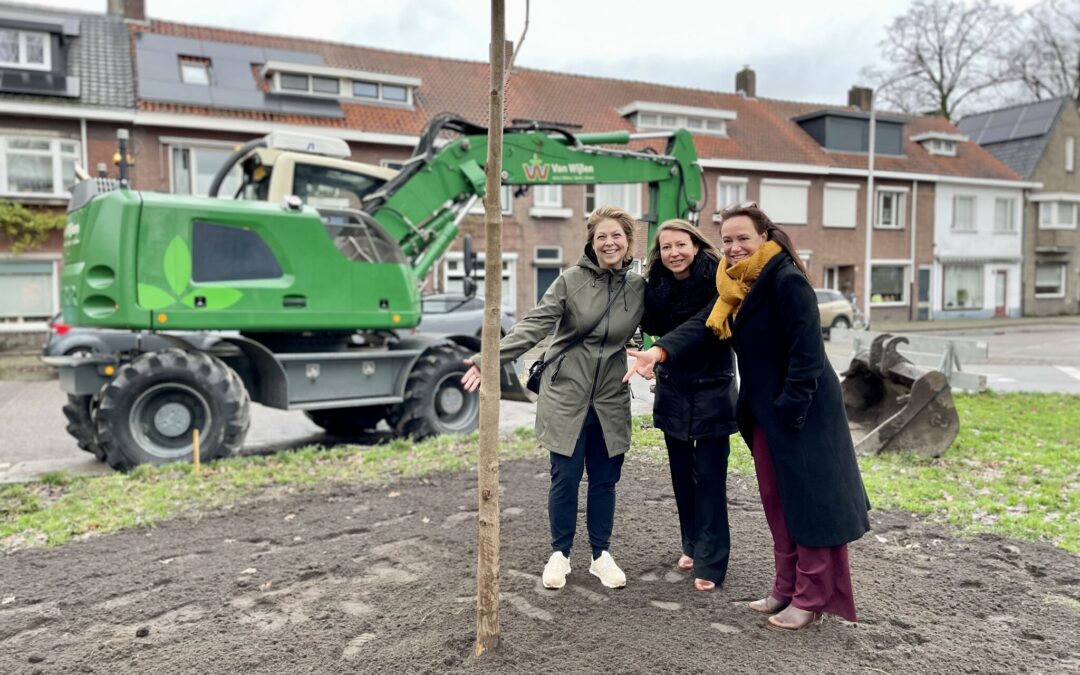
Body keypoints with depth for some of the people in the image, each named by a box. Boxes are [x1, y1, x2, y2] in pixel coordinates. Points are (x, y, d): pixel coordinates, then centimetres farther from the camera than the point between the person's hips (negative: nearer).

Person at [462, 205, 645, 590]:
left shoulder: (639, 288, 2)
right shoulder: (571, 280, -7)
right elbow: (534, 325, -15)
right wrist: (492, 358, -25)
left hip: (611, 400, 3)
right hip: (566, 394, -2)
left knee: (605, 479, 10)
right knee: (565, 478, 5)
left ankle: (601, 554, 26)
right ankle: (559, 554, 22)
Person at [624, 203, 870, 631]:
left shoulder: (787, 281, -19)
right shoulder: (737, 283, 9)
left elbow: (806, 352, -22)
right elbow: (703, 323, -2)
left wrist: (790, 410, -23)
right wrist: (660, 351, -17)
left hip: (803, 410, -9)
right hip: (764, 409, 9)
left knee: (809, 502, 2)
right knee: (776, 500, 15)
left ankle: (811, 600, 13)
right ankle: (788, 588, 28)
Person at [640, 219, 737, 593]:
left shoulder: (717, 281, -14)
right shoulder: (655, 286, -2)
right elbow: (652, 328, -3)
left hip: (712, 390, -4)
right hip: (673, 390, 4)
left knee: (710, 477, -3)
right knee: (682, 474, 13)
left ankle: (709, 562, 5)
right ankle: (692, 545, 29)